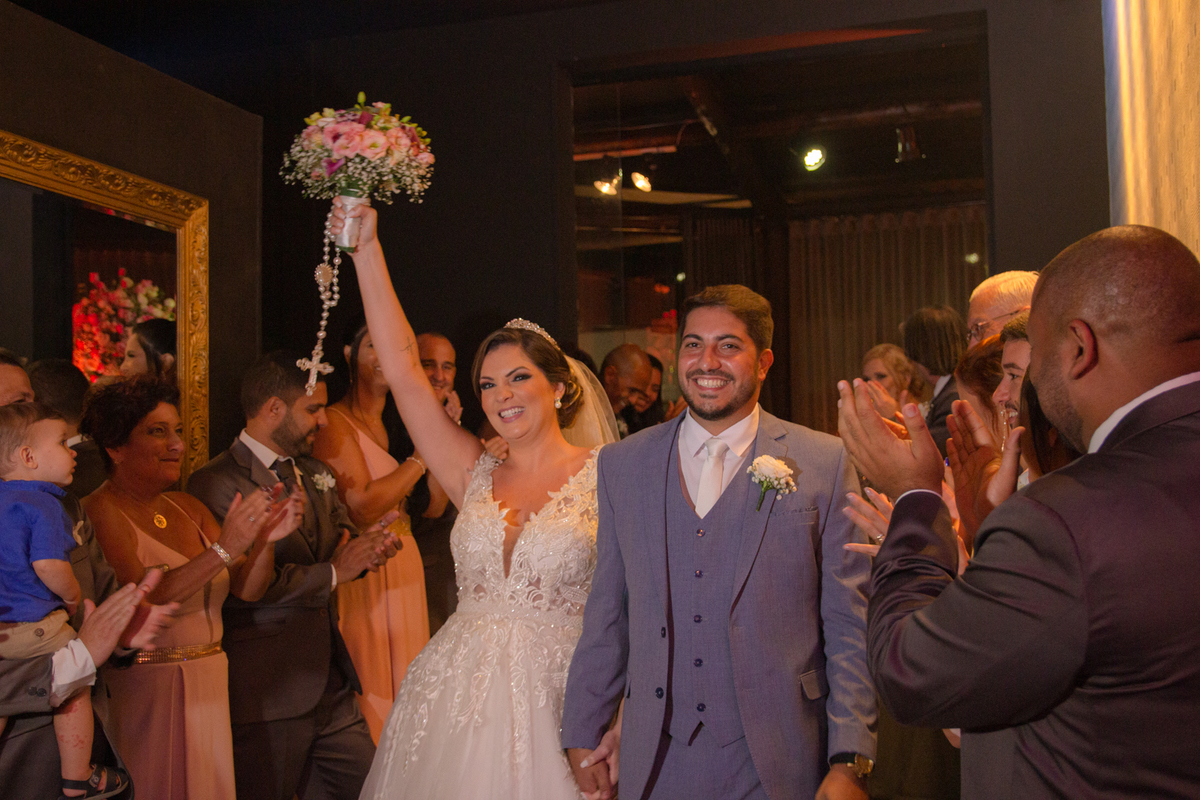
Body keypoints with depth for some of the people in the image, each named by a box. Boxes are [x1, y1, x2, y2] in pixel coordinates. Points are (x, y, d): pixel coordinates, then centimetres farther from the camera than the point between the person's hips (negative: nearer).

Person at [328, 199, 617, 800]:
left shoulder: (608, 478, -4)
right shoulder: (475, 476, 5)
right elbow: (401, 366, 1)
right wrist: (366, 250, -1)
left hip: (550, 705, -3)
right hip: (453, 699, 3)